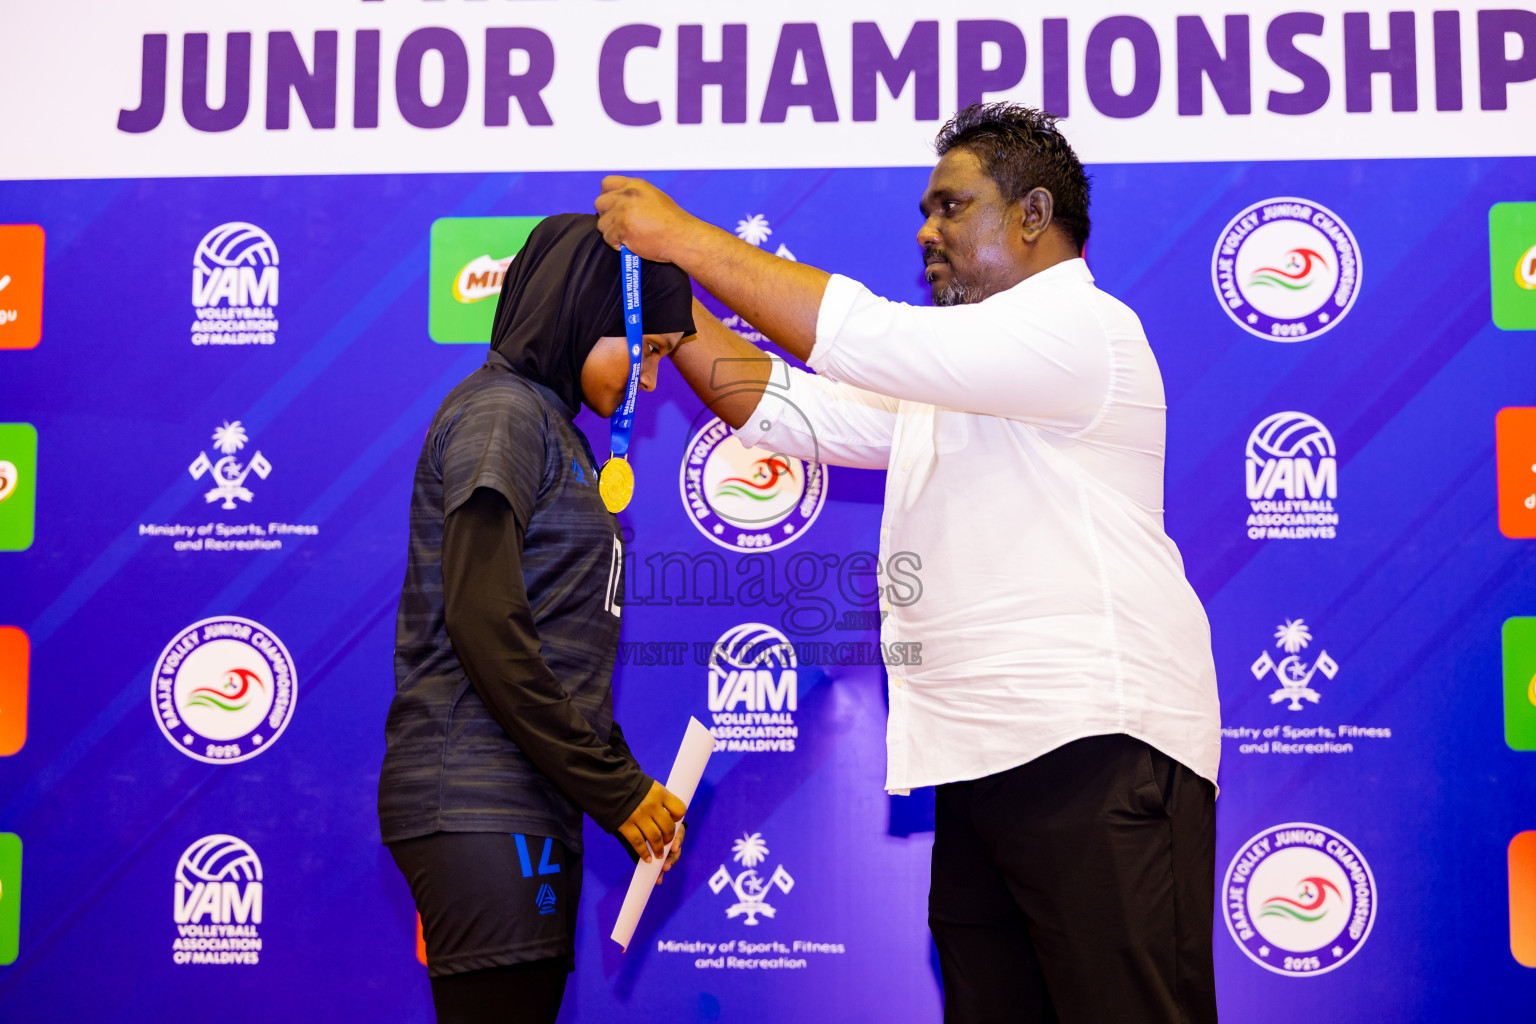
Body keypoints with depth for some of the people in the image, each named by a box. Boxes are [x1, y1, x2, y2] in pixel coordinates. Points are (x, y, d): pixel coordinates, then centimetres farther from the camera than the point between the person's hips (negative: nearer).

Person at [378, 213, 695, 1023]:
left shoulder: (553, 427, 23)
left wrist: (623, 786, 12)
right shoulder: (501, 412, -6)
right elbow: (483, 622, -17)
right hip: (479, 803, -9)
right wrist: (613, 787, -13)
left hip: (529, 803, 9)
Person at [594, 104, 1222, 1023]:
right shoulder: (946, 378, 25)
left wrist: (689, 237, -12)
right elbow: (791, 412, 20)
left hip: (1099, 749, -9)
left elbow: (866, 337, -16)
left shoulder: (1081, 325, -6)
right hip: (986, 764, 9)